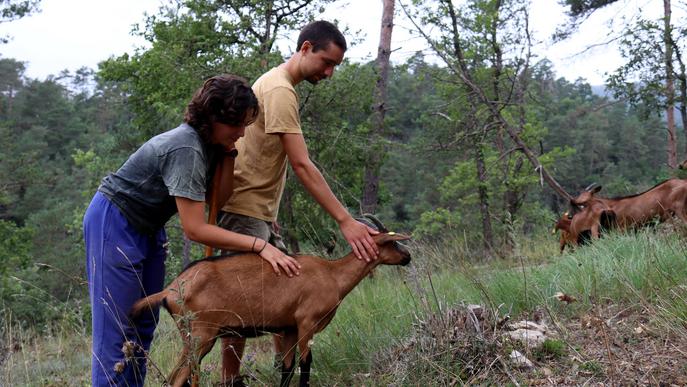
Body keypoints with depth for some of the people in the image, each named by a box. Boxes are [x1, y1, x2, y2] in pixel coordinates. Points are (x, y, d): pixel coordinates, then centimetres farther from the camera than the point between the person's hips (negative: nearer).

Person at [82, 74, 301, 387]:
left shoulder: (210, 141, -3)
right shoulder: (186, 149, -29)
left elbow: (219, 197, -1)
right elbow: (195, 229, -31)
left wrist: (228, 155, -12)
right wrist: (259, 246, -31)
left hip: (147, 227, 9)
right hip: (114, 224, -9)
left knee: (145, 323, 9)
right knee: (117, 327, -9)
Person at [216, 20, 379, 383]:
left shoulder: (276, 83, 14)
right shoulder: (280, 90, -18)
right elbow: (302, 166, -24)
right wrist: (345, 221, -26)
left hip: (261, 211, 10)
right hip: (245, 210, -10)